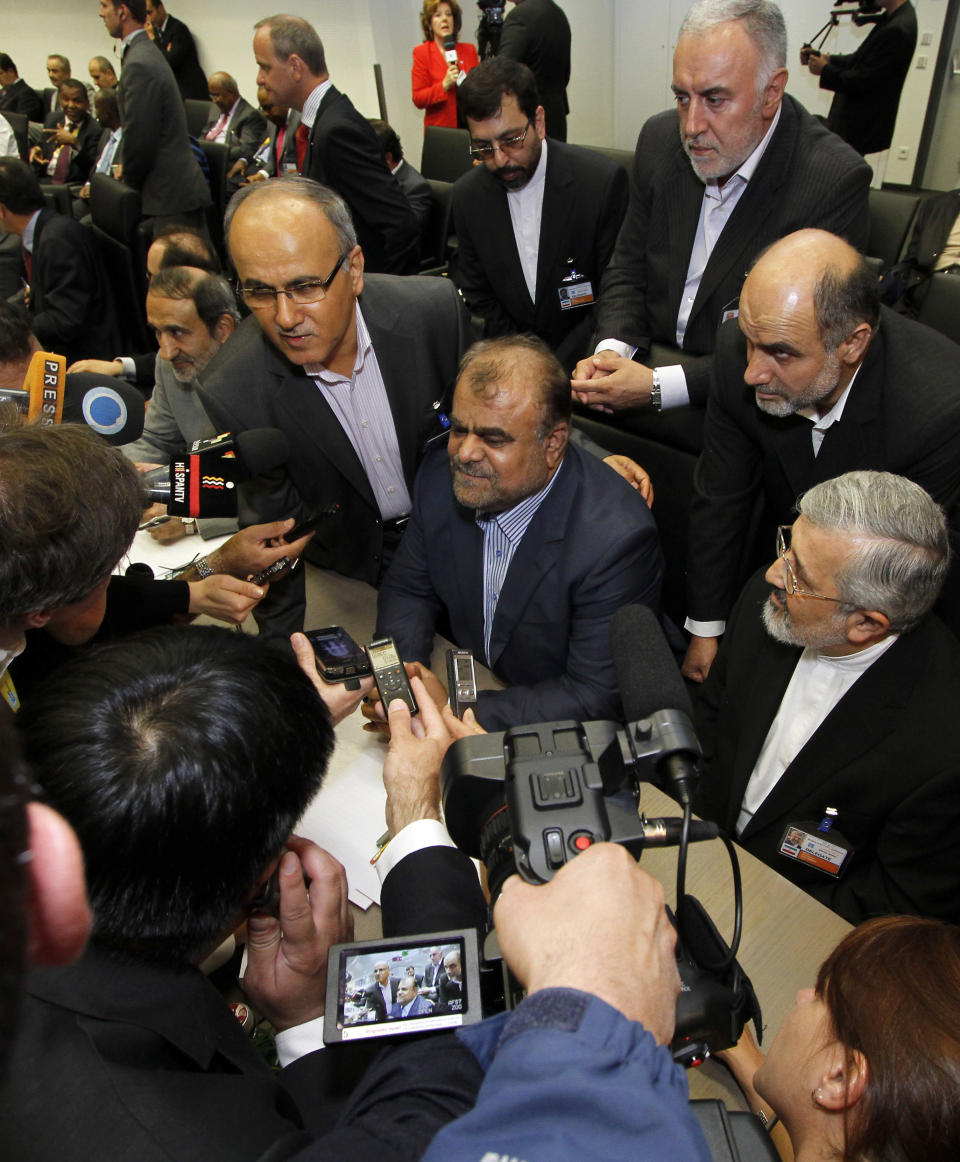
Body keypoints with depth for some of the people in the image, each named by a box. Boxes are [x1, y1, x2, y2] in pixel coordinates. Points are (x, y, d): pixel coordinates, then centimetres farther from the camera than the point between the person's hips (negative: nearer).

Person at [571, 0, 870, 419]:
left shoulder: (836, 183, -17)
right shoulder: (660, 139, 2)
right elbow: (628, 267, 9)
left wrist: (657, 386, -26)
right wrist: (611, 351, -12)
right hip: (649, 360, 5)